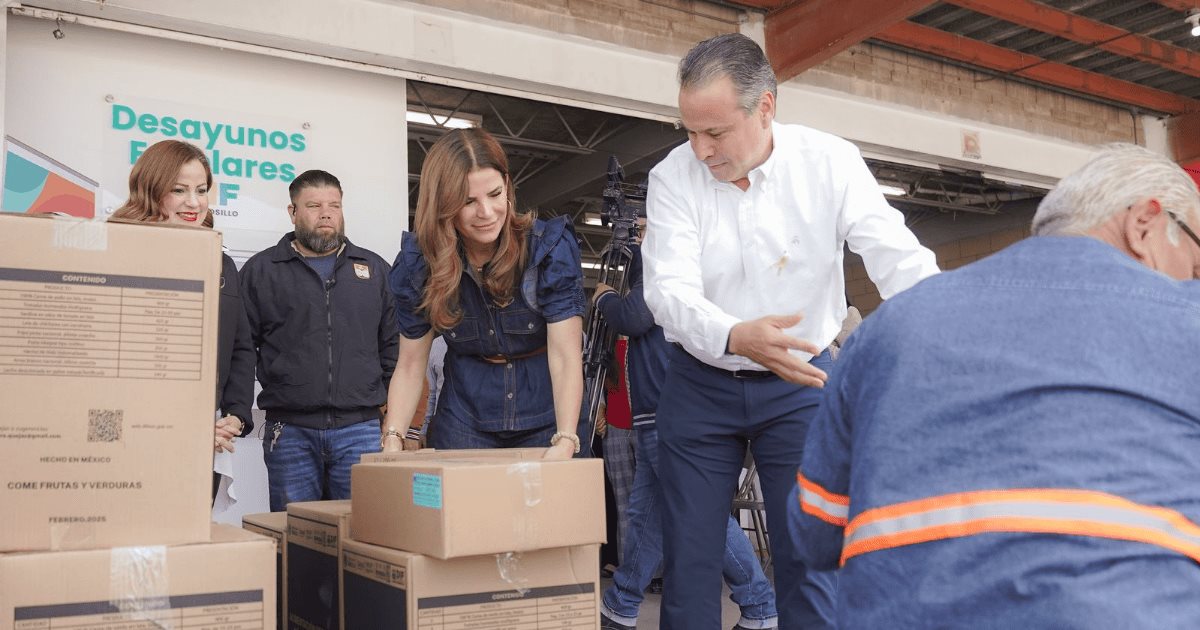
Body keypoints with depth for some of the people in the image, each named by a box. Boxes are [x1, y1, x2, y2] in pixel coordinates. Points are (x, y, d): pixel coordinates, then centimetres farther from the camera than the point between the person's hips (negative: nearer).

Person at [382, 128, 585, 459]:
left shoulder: (550, 247, -20)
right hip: (465, 418, 2)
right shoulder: (417, 262, -11)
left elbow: (565, 358, -23)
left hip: (544, 416, -1)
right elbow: (411, 366, -5)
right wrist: (393, 439, -19)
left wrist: (565, 442, -35)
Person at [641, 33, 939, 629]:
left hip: (801, 385, 0)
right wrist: (736, 337, -43)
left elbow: (902, 262, -17)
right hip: (700, 385, 1)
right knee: (688, 559, 7)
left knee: (810, 558, 1)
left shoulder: (831, 162, -12)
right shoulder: (673, 177, -12)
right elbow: (669, 290, -22)